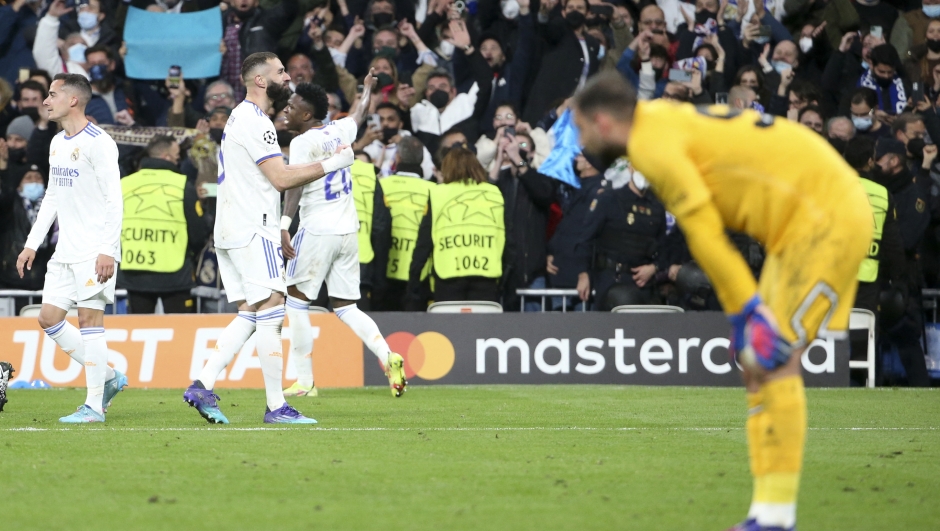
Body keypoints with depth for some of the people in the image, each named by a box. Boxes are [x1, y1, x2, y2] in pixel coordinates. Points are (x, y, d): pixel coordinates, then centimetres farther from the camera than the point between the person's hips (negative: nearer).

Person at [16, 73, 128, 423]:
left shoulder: (97, 143, -12)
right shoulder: (57, 143, 15)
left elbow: (114, 200, -16)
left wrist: (108, 250, -22)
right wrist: (32, 244, 18)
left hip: (94, 251, -9)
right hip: (65, 251, 9)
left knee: (89, 318, -9)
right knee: (49, 317, 6)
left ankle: (94, 406, -5)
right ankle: (108, 378, 17)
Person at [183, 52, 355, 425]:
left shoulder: (242, 117, 20)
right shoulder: (255, 122, -13)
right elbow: (282, 178, -17)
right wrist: (332, 164, -10)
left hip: (232, 231, 10)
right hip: (252, 230, -10)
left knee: (249, 315, 9)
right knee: (271, 312, -8)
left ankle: (203, 385, 2)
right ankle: (276, 406, -8)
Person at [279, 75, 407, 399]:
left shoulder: (303, 143, -9)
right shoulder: (339, 132, 12)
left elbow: (296, 183, -24)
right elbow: (360, 114, 34)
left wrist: (284, 224, -34)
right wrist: (367, 89, 54)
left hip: (317, 230, -7)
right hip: (349, 230, 7)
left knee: (296, 302, 3)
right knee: (345, 307, 11)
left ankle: (305, 380, 1)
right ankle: (387, 357, -10)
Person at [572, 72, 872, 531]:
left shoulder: (654, 144, -14)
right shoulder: (666, 122, 14)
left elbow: (704, 234, -18)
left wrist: (746, 311, -14)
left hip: (826, 220, -10)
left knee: (774, 364, -13)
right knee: (758, 366, 8)